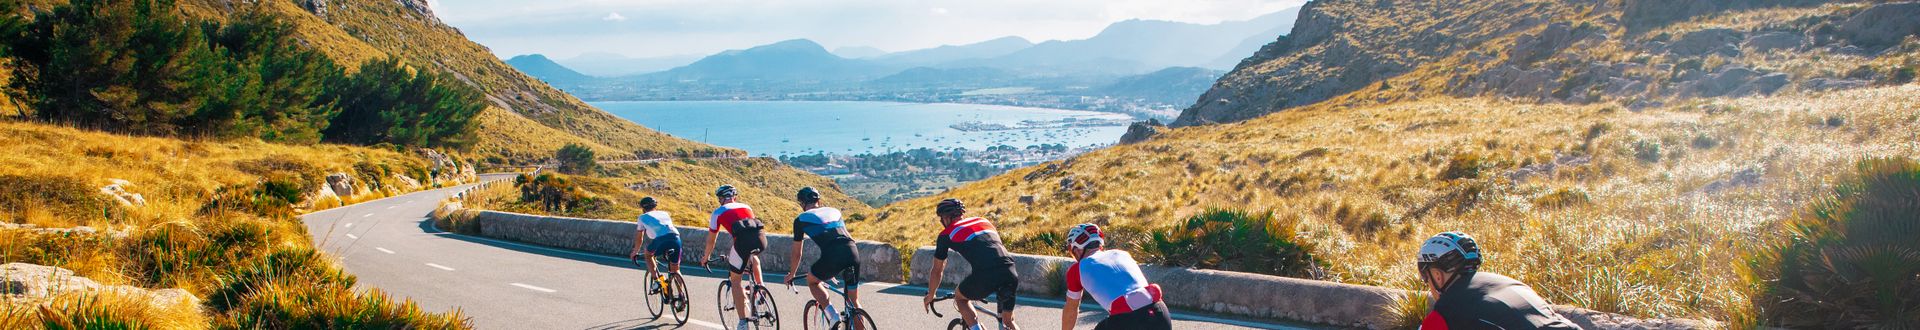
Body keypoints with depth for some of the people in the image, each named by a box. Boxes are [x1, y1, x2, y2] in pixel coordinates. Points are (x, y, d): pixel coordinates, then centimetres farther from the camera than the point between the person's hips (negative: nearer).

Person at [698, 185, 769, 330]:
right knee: (753, 257, 41)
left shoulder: (718, 212, 22)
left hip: (743, 240, -4)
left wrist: (706, 258, 47)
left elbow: (711, 239, 29)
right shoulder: (746, 207, 32)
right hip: (761, 239, 4)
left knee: (735, 280, 13)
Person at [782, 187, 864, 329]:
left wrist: (791, 274, 43)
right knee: (854, 301, 19)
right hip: (853, 255, 4)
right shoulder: (834, 211, 30)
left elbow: (797, 253, 25)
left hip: (831, 256, -4)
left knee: (812, 281, 25)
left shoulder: (801, 219, 18)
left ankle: (833, 317, 9)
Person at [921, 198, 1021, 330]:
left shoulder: (947, 234, 18)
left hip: (985, 275, -4)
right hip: (1010, 274, 4)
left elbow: (937, 270, 27)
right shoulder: (985, 221, 31)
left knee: (960, 298, 26)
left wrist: (930, 296, 44)